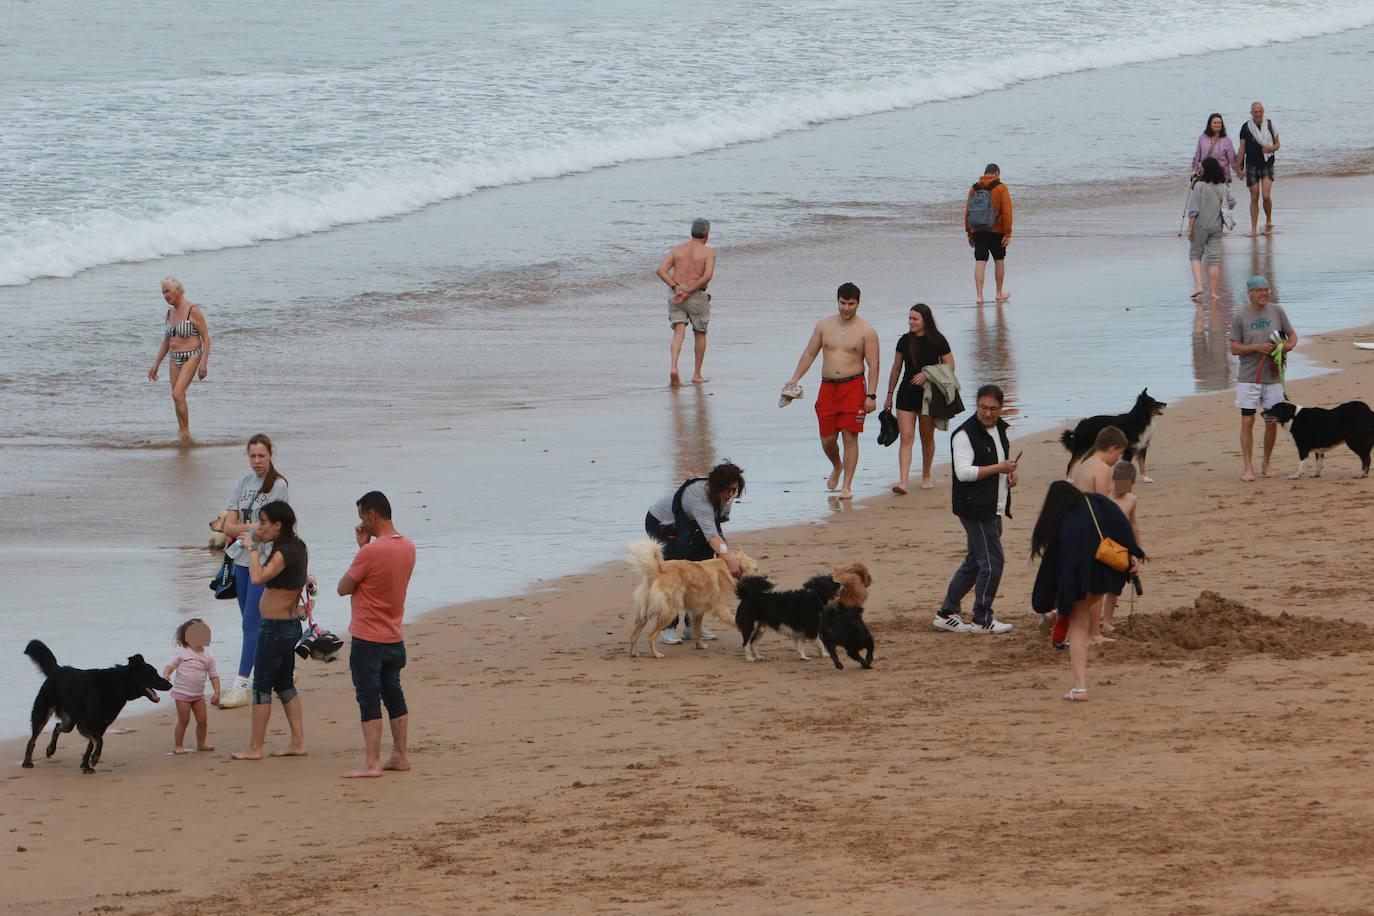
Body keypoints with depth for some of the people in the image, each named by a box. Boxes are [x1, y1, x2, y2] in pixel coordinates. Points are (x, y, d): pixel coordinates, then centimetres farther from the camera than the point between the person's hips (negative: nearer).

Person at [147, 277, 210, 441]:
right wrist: (156, 364, 20)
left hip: (191, 357, -7)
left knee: (177, 394, -20)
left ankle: (186, 433, -13)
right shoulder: (170, 312, 11)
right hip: (175, 359, 7)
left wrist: (204, 363, -17)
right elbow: (167, 341, 21)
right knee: (178, 398, 4)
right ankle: (184, 438, 9)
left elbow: (206, 337, -10)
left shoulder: (193, 311, -10)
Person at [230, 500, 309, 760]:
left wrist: (252, 548, -21)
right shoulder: (298, 549, 9)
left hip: (275, 628, -10)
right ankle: (298, 742, 19)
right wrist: (254, 545, 15)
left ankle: (254, 748, 2)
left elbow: (258, 578, -33)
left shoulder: (283, 554, -20)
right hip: (292, 625, 10)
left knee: (261, 687, -2)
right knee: (285, 685, 17)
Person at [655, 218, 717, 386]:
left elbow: (661, 270, -4)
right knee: (700, 334, 15)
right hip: (697, 297, -2)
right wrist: (689, 292, -14)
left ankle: (674, 368, -27)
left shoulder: (677, 250, 8)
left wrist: (676, 288, -11)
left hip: (677, 295, 2)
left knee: (679, 333, -3)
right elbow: (707, 276, -20)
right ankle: (697, 375, 21)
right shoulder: (708, 252, -4)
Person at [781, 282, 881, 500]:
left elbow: (873, 365, -4)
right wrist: (794, 380, 7)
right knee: (827, 439, 4)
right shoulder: (824, 325, 9)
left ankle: (847, 486, -3)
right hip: (827, 387, 4)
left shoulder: (866, 331, -2)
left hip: (853, 386, -4)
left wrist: (871, 395, -12)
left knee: (850, 437, -8)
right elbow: (809, 353, 16)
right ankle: (836, 467, 36)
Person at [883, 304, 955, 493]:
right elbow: (896, 369, 13)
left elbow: (950, 366, -2)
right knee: (906, 438, -8)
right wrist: (890, 395, 16)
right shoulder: (905, 341, 4)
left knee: (927, 438, 10)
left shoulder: (937, 341, -4)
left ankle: (926, 476, 30)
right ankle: (902, 481, -16)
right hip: (907, 395, 2)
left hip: (928, 394, -2)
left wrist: (927, 374, -16)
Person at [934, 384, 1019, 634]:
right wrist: (1000, 468, -21)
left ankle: (946, 614, 21)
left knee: (974, 562, 14)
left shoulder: (999, 428, 13)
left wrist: (1010, 473, 10)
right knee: (992, 563, -8)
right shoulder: (965, 434, -15)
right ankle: (982, 620, 4)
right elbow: (964, 472, -22)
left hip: (994, 509, 9)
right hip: (976, 508, -9)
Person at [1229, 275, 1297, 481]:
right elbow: (1234, 349, -3)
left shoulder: (1277, 312, 5)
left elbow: (1292, 335, 14)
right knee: (1247, 421, -7)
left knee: (1272, 422, 5)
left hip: (1272, 377, 3)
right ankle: (1248, 468, -4)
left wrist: (1289, 345, -9)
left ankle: (1266, 464, 20)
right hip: (1248, 377, -3)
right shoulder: (1239, 317, -3)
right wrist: (1256, 347, -18)